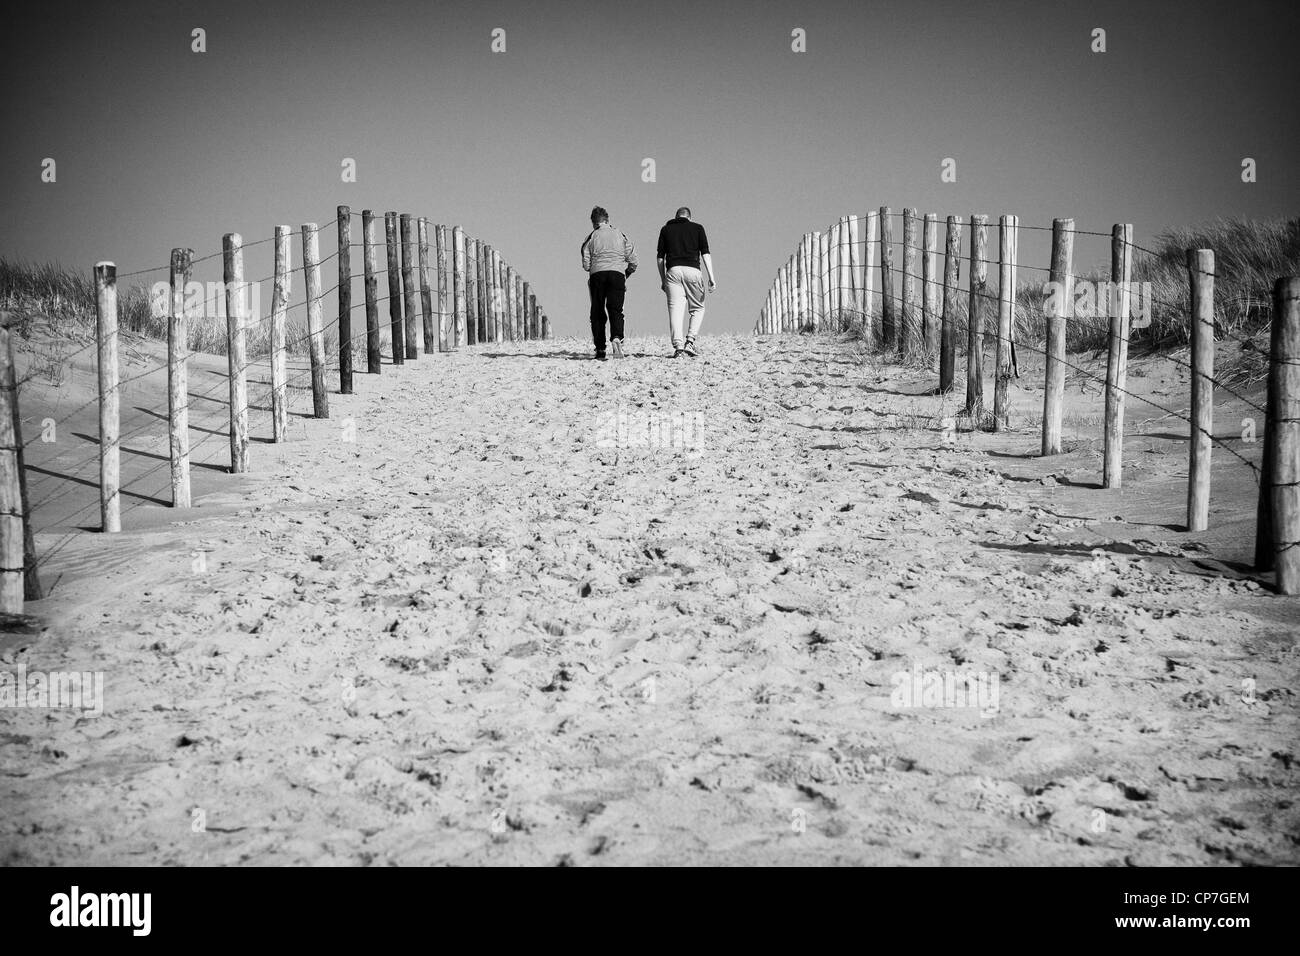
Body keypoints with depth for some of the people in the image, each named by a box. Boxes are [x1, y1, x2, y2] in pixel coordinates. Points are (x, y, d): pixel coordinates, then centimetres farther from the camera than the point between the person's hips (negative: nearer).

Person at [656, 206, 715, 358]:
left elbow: (660, 257, 13)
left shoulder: (666, 229, 17)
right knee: (698, 309, 13)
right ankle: (690, 342, -3)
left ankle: (678, 346, -16)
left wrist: (662, 280, 18)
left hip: (673, 270, 1)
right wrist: (711, 277, -1)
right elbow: (705, 254, 3)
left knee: (676, 310, -3)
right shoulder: (697, 228, 13)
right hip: (692, 270, -1)